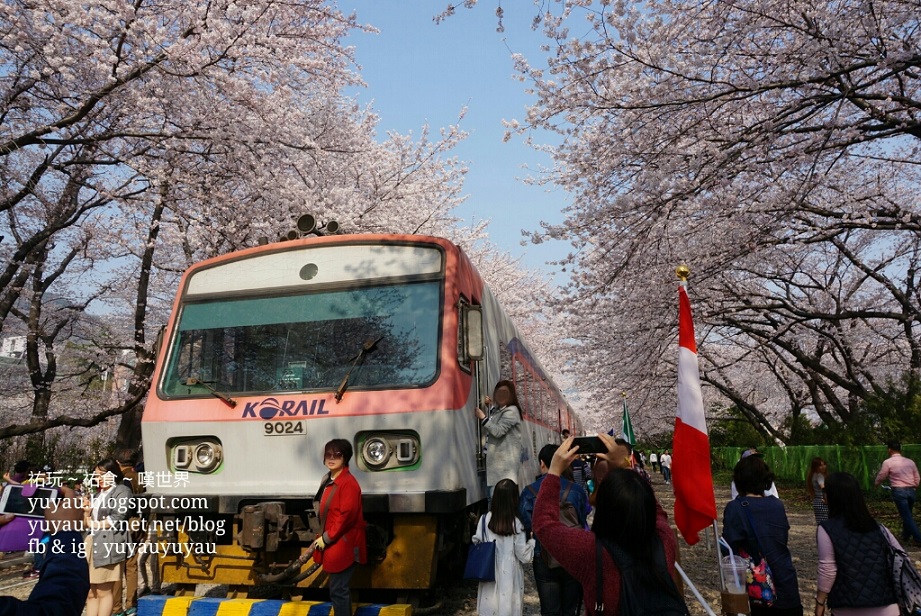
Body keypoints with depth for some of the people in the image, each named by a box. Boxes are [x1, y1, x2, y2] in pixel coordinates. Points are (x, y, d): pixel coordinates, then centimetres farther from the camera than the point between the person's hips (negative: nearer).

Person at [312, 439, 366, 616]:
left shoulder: (348, 482, -19)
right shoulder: (329, 480, 10)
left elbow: (347, 516, -23)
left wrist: (326, 538, -17)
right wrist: (323, 537, 10)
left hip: (343, 546, -10)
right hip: (333, 544, 10)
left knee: (338, 590, -3)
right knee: (341, 588, 19)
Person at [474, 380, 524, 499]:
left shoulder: (511, 410, -11)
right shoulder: (497, 410, 17)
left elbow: (498, 431, -18)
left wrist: (483, 417, -13)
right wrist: (490, 407, 22)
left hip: (505, 461, -10)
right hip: (496, 458, 10)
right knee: (493, 493, 10)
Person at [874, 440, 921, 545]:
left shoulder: (888, 462, -6)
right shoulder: (910, 462, 7)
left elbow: (881, 477, 4)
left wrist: (876, 484, 25)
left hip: (899, 491, -5)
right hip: (911, 491, 5)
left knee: (907, 517, 0)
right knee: (908, 515, 19)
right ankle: (905, 536, 27)